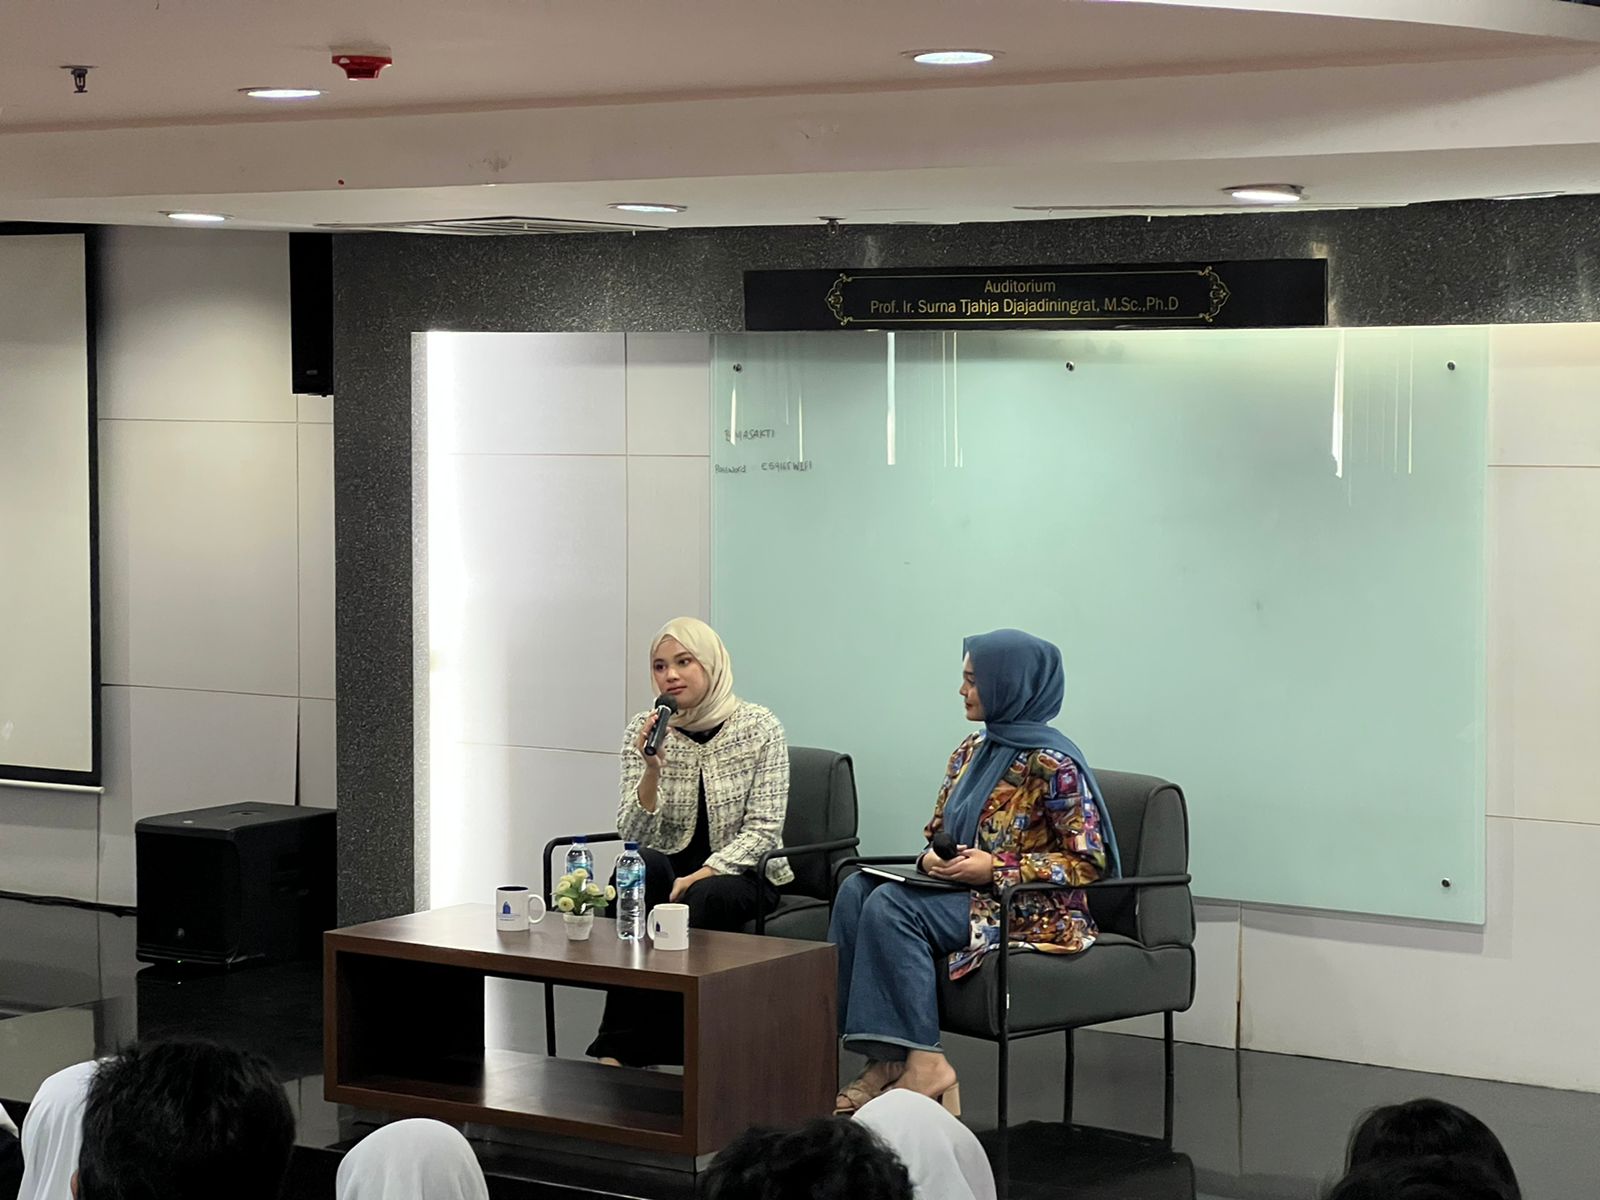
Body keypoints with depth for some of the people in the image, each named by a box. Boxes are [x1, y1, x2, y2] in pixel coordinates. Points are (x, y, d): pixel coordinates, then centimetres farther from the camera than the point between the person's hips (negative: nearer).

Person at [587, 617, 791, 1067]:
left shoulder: (759, 728, -6)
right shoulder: (643, 731, 0)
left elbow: (763, 831, -10)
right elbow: (634, 834, -7)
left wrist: (699, 876, -22)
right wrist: (652, 769, -24)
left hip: (742, 871, -2)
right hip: (671, 868, 2)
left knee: (705, 898, -36)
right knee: (642, 865, -33)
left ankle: (620, 1047, -29)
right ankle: (619, 1048, -35)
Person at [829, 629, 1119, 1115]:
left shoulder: (1052, 764, -11)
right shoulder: (972, 751, 13)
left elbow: (1089, 862, -13)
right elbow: (938, 831, 21)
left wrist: (994, 868, -19)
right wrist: (932, 858, -5)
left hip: (1035, 912, -8)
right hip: (963, 892, 8)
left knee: (892, 906, -26)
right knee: (857, 890, -15)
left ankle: (923, 1063, -24)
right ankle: (885, 1060, -22)